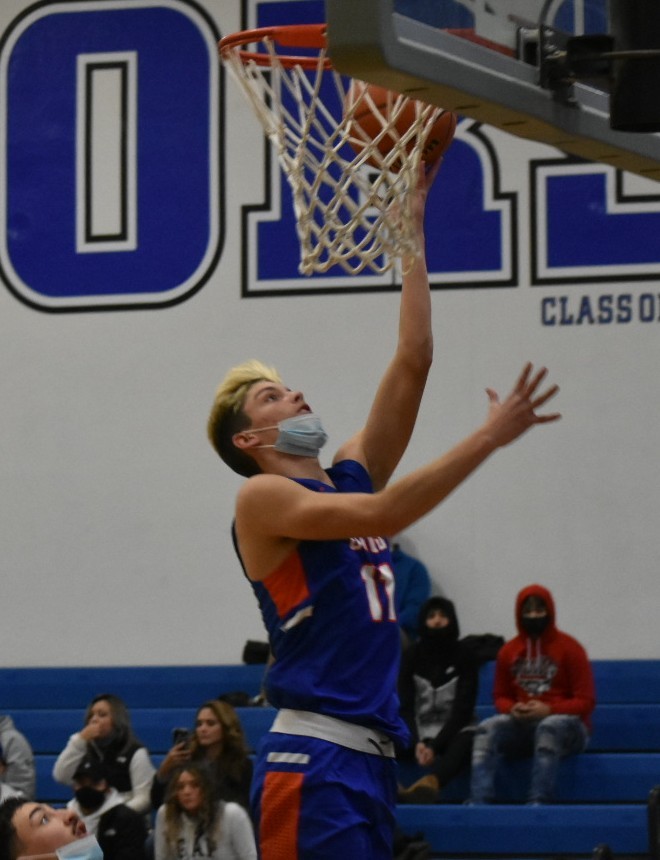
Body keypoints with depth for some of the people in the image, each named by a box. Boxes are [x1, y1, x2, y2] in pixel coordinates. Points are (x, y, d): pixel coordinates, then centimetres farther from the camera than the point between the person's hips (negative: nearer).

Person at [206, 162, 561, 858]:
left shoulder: (350, 474, 18)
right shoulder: (262, 498, -3)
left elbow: (413, 361, 13)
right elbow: (383, 515, -17)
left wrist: (412, 222, 12)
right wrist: (489, 437, -18)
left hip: (372, 756, 8)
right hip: (313, 763, -8)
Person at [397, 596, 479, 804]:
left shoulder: (464, 656, -2)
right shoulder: (412, 656, 3)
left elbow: (463, 709, -8)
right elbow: (405, 707, -4)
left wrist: (435, 745, -22)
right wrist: (417, 742, -23)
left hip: (454, 730, -3)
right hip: (420, 731, 3)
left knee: (466, 743, -38)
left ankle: (428, 784, -68)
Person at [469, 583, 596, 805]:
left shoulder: (569, 648, -2)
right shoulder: (508, 651, 10)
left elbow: (585, 702, -5)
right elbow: (500, 696, 18)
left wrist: (549, 710, -19)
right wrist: (512, 709, -7)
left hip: (566, 723, -4)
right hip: (522, 724, 4)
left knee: (549, 728, -39)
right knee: (487, 729, -24)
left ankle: (539, 801, -45)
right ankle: (479, 801, -40)